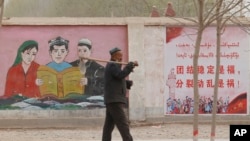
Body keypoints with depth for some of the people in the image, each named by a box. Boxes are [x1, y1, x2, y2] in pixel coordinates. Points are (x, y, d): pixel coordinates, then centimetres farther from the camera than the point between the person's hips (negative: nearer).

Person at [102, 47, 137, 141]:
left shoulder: (112, 66, 23)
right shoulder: (113, 65, -9)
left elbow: (119, 80, 26)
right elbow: (121, 74, -26)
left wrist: (129, 83, 9)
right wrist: (131, 65, -21)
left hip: (111, 101, 11)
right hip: (115, 101, -11)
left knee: (109, 125, 9)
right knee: (123, 124, -14)